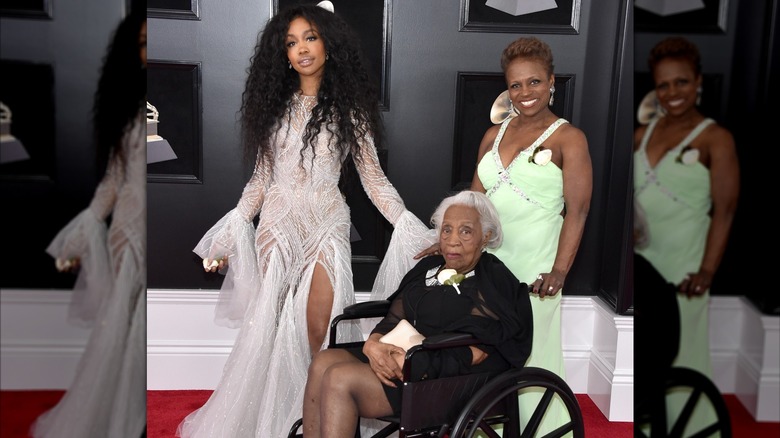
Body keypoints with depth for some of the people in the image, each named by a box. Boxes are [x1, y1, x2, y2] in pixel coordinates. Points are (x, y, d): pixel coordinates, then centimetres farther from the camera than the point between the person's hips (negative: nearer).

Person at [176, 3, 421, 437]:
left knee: (318, 330, -9)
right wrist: (229, 237, 6)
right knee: (268, 325, 4)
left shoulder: (348, 107, 3)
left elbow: (373, 177, 2)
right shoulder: (276, 104, 9)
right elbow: (262, 176, 11)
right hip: (276, 224, 2)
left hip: (326, 225, -2)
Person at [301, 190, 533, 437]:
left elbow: (476, 354, -14)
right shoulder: (427, 267, 18)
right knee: (323, 362, -16)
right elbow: (394, 317, 13)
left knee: (340, 379, -23)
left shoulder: (493, 284, -3)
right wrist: (373, 343, -11)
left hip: (447, 380, -7)